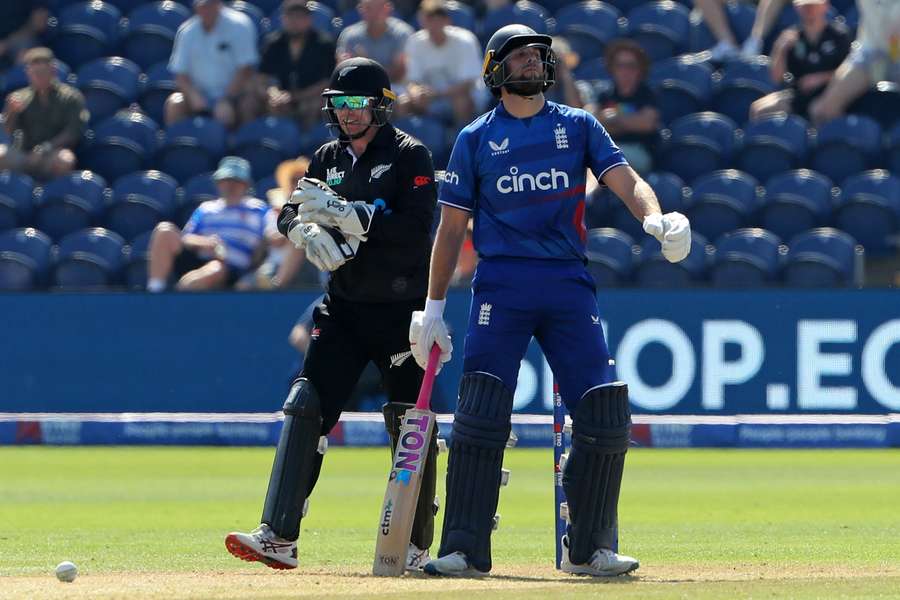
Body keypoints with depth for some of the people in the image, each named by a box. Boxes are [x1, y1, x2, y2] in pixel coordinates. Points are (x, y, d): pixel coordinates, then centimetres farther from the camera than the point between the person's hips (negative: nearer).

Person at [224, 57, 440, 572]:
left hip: (402, 308, -5)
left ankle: (415, 544, 10)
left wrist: (347, 214, -24)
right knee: (305, 409, -6)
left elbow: (416, 228, -18)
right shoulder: (329, 158, 12)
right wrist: (307, 228, -15)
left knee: (410, 421, -1)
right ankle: (279, 537, -10)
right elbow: (291, 214, 9)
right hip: (345, 308, 5)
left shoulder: (409, 156, -6)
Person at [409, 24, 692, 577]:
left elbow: (626, 180, 1)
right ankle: (465, 549, -10)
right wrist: (434, 307, 3)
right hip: (502, 283, -1)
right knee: (480, 415, -13)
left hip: (570, 283, 2)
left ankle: (588, 549, 7)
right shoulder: (476, 138, 11)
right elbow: (452, 227, 10)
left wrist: (655, 218, -22)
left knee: (606, 416, -5)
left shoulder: (579, 126, 13)